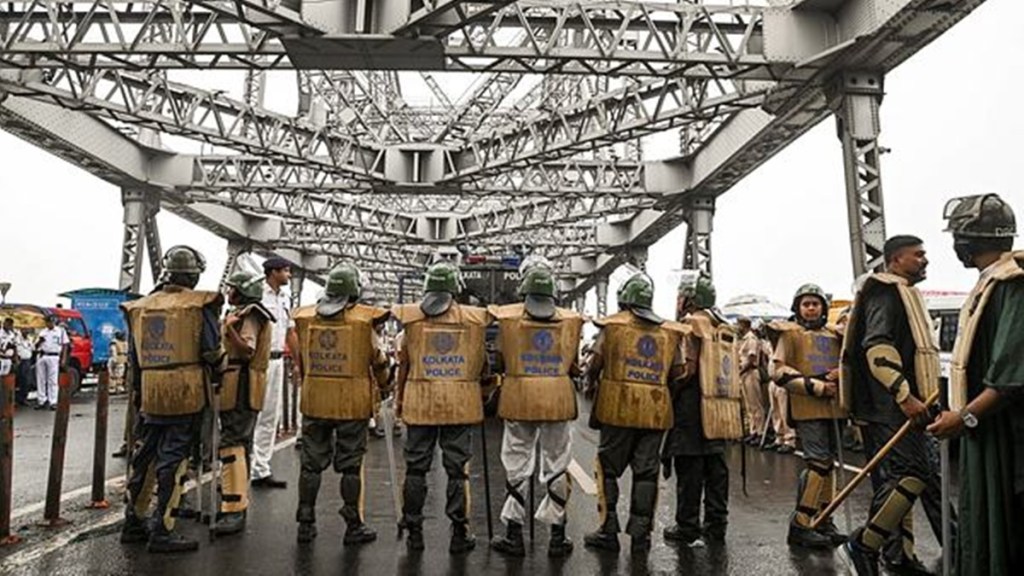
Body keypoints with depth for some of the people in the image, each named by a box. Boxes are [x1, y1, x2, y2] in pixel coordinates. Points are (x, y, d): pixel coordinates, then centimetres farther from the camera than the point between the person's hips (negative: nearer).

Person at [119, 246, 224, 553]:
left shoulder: (140, 308, 10)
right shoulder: (201, 305, -6)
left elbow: (133, 357, 14)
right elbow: (212, 351, -8)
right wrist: (216, 374, 11)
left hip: (150, 393, 5)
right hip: (186, 393, -5)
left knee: (144, 457, 17)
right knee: (173, 460, 0)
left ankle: (133, 523, 28)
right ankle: (162, 531, 5)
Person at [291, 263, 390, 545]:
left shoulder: (305, 317, 3)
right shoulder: (364, 319, -9)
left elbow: (300, 358, 13)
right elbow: (377, 359, -1)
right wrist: (382, 384, 17)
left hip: (314, 401, 3)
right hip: (353, 403, -3)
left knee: (311, 463, 13)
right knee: (351, 465, 5)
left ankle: (306, 523, 21)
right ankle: (354, 525, 13)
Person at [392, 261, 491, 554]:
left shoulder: (412, 317, -1)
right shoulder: (474, 318, -1)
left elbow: (404, 363, 5)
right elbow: (481, 363, 6)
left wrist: (400, 399, 16)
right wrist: (482, 392, 24)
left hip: (420, 402, 0)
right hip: (461, 403, 0)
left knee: (416, 468, 10)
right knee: (458, 469, 7)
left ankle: (414, 532, 18)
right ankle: (459, 533, 13)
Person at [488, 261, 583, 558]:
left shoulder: (508, 317, -4)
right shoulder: (570, 320, -1)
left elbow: (500, 363, 3)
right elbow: (573, 365, 4)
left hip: (518, 399, -1)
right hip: (558, 400, 1)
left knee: (517, 466, 10)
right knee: (557, 467, 11)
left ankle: (514, 535, 17)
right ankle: (557, 537, 18)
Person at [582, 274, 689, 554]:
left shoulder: (613, 324, -1)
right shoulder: (669, 331, 9)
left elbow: (595, 362, -6)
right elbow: (677, 372, 6)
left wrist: (591, 384, 13)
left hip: (619, 406, -3)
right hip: (656, 410, 3)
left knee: (608, 468, 7)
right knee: (646, 471, 9)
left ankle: (608, 531, 10)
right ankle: (641, 534, 14)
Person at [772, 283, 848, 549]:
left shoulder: (834, 335, 17)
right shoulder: (790, 334, 2)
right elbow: (780, 372, -7)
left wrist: (842, 372, -1)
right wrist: (816, 387, -14)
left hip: (833, 405, 6)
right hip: (807, 406, -6)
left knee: (828, 461, 11)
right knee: (818, 460, -12)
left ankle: (824, 520, 22)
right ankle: (799, 525, -5)